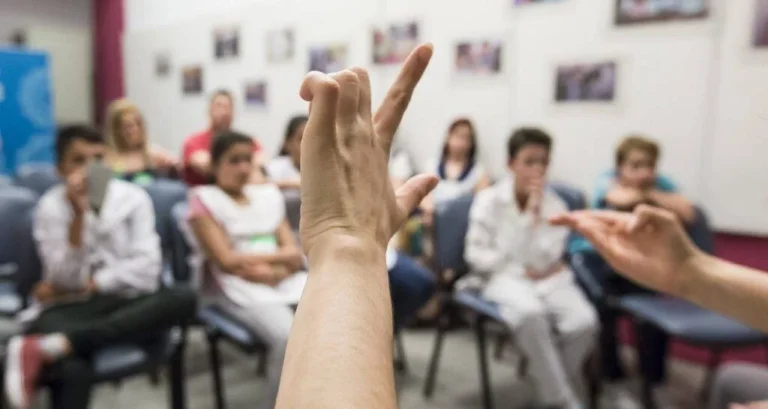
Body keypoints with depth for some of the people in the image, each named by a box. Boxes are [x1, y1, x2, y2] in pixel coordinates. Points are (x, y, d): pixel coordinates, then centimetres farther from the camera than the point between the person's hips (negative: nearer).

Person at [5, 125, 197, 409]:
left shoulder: (133, 198, 4)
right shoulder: (50, 207, 4)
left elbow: (146, 270, -5)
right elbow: (66, 280, -8)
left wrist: (89, 285, -10)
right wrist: (79, 214, -17)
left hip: (125, 301, 3)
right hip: (69, 307, -3)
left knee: (183, 299, -34)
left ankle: (48, 347, -38)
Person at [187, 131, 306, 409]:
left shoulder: (269, 195, 18)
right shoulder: (205, 199, 4)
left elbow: (295, 256, 11)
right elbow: (227, 261, -6)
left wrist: (273, 271, -11)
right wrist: (280, 254, 0)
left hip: (286, 282, 5)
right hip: (241, 290, -5)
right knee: (289, 337, -32)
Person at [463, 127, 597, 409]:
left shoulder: (554, 205, 3)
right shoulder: (488, 200, -1)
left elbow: (544, 259, -7)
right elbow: (476, 256, -5)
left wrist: (536, 214, -15)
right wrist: (521, 270, -10)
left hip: (548, 278, 3)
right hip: (504, 277, -2)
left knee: (584, 321, -27)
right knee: (531, 314, -36)